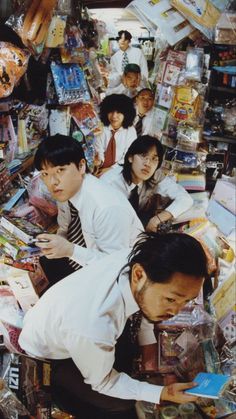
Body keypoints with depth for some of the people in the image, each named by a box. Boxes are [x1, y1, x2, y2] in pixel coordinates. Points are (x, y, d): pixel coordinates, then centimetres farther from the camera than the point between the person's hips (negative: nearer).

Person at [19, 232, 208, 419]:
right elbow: (102, 382, -21)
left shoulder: (140, 259, -28)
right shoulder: (93, 328, -45)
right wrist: (161, 393, -20)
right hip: (49, 357, -6)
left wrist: (149, 346, -4)